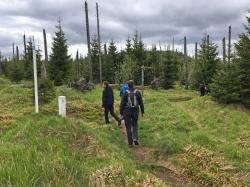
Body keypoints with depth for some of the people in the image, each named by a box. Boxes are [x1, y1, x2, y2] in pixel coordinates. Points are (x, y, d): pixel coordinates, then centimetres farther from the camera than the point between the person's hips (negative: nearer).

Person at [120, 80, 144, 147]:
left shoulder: (126, 93, -10)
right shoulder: (137, 92, -3)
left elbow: (122, 104, -9)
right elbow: (141, 102, 1)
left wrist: (121, 112, 1)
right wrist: (142, 111, 10)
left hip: (127, 111, -2)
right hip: (135, 111, 2)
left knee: (128, 127, 7)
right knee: (135, 125, 23)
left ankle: (130, 143, 9)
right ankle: (135, 139, 6)